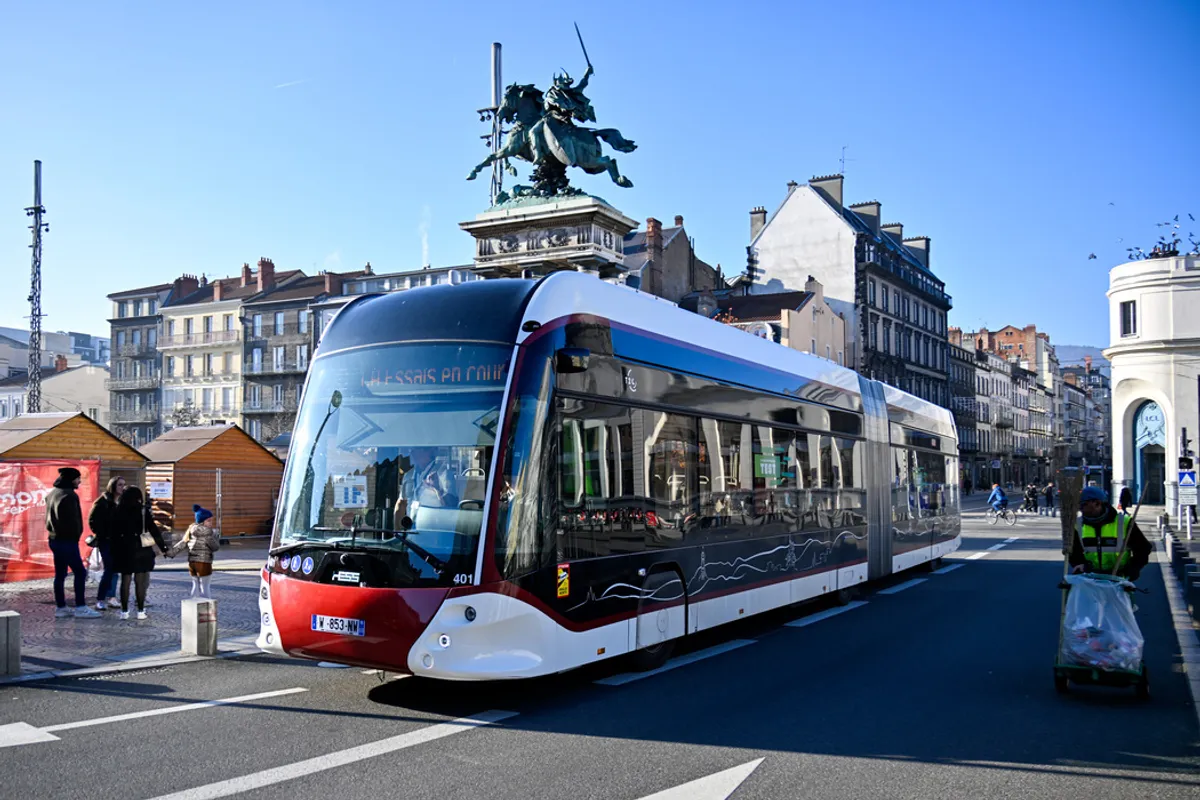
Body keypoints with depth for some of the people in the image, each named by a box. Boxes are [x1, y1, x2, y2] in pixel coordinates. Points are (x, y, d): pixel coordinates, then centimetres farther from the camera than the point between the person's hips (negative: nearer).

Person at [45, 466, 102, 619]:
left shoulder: (52, 493, 14)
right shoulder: (69, 495, -17)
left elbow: (50, 516, 19)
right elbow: (73, 520, -18)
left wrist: (53, 530, 15)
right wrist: (76, 535, -6)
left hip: (55, 538, 10)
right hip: (67, 540, -10)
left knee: (60, 574, 12)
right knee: (80, 572, -6)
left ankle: (60, 607, 14)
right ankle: (80, 607, -7)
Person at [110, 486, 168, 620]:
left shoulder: (118, 512, 1)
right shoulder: (143, 511, -5)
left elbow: (114, 533, 3)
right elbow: (153, 530, -6)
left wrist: (115, 551, 10)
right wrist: (163, 548, -1)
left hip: (123, 550, 2)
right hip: (141, 549, -2)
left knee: (125, 581, 8)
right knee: (140, 581, 4)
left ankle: (124, 611, 8)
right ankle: (140, 611, 6)